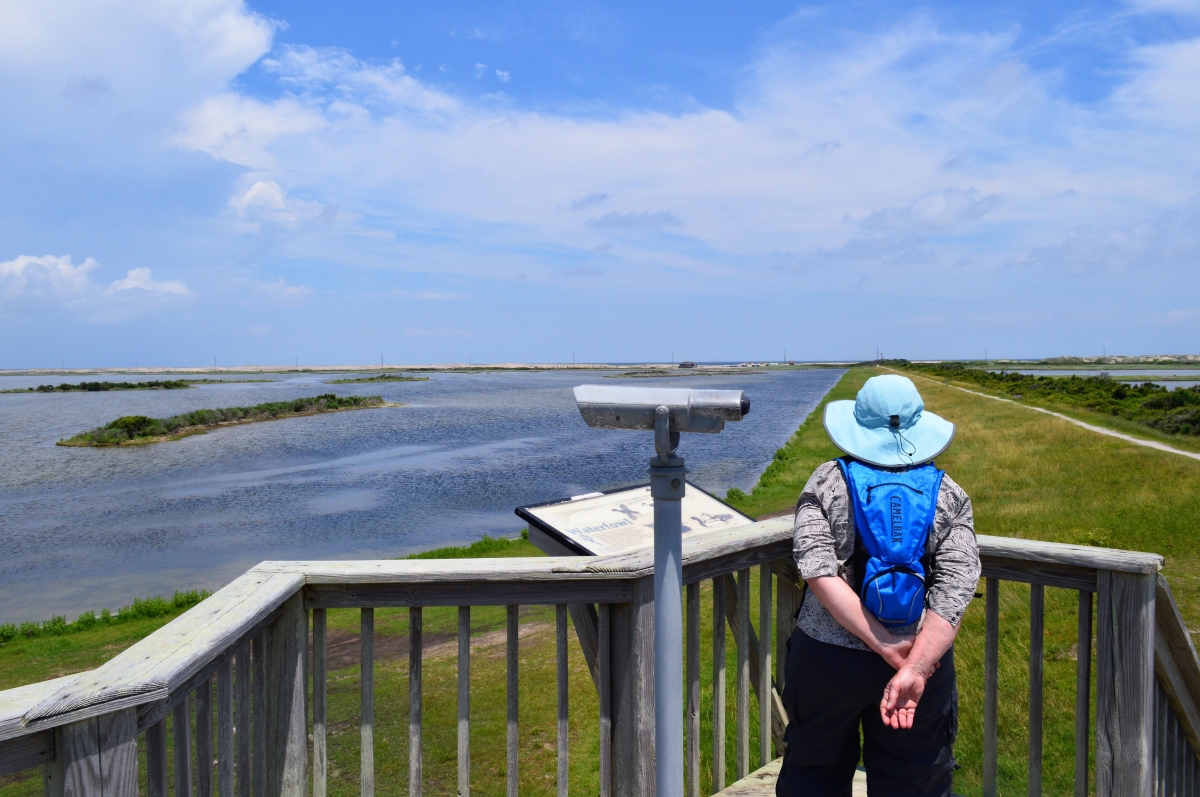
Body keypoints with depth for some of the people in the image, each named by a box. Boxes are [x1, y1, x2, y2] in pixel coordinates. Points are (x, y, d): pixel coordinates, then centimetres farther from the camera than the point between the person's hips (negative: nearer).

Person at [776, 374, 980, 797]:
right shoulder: (949, 496, -2)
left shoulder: (828, 482, -5)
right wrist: (913, 669, -19)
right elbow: (955, 591, -14)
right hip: (925, 660, 1)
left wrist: (890, 649, -16)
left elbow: (819, 571, -17)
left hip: (824, 659, -1)